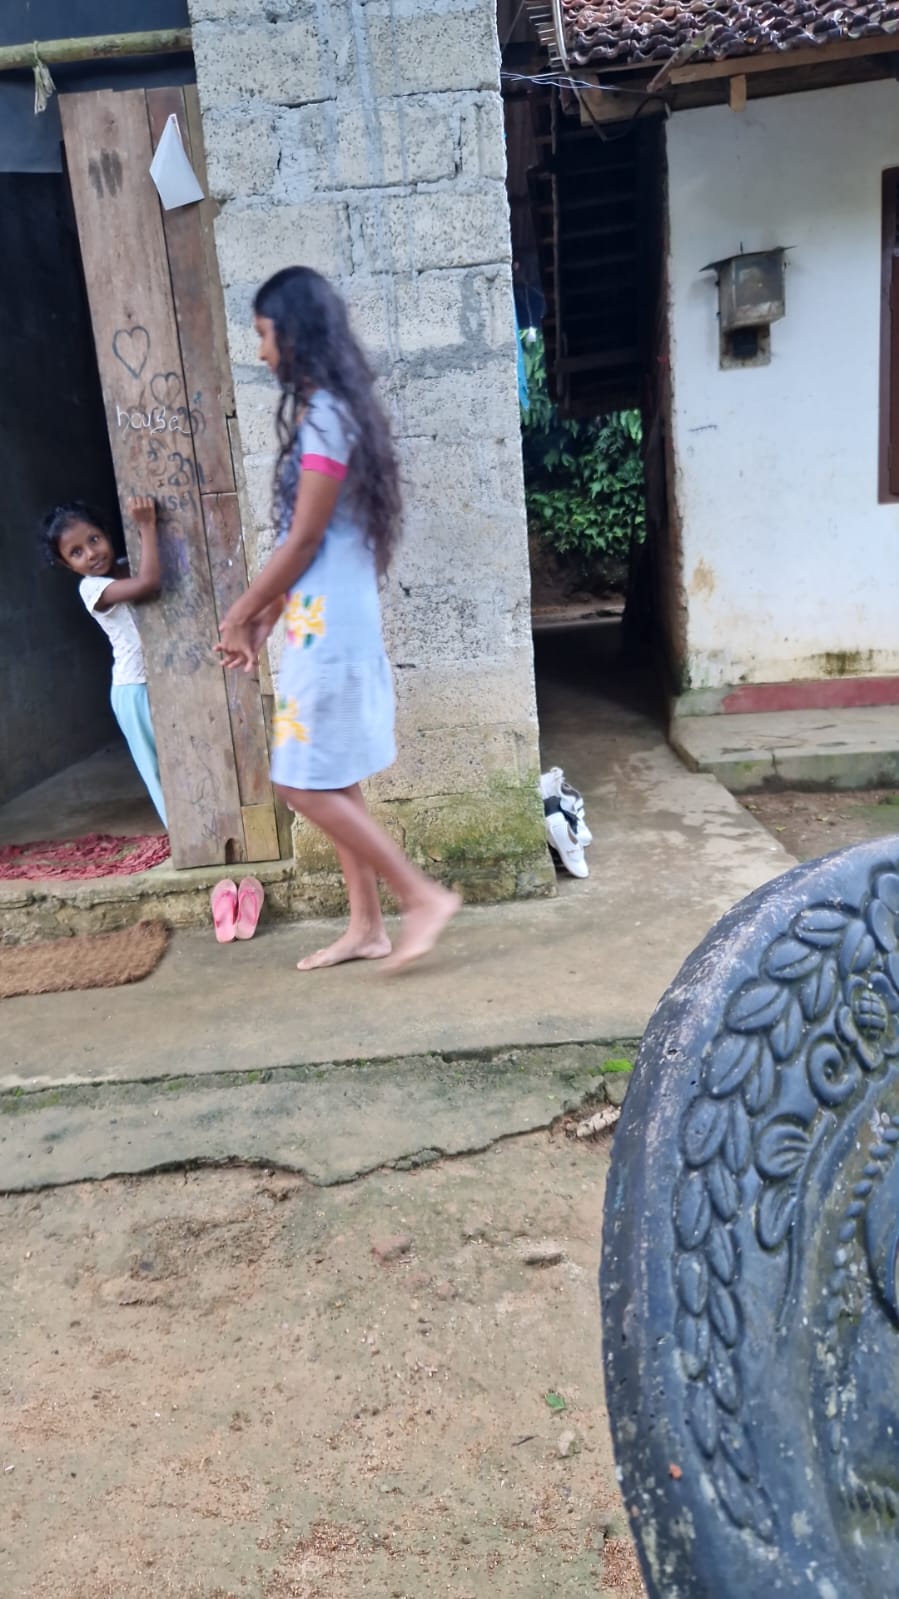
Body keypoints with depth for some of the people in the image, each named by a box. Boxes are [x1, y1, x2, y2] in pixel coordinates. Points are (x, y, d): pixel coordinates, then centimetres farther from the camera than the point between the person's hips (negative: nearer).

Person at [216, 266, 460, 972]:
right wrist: (264, 619, 17)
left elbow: (303, 542, -15)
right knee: (334, 784, 12)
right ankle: (366, 927, 21)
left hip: (329, 625, -10)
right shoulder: (326, 410, 15)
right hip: (322, 622, 10)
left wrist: (240, 614, -4)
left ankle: (425, 896, 3)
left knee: (309, 788, -5)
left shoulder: (324, 415, -14)